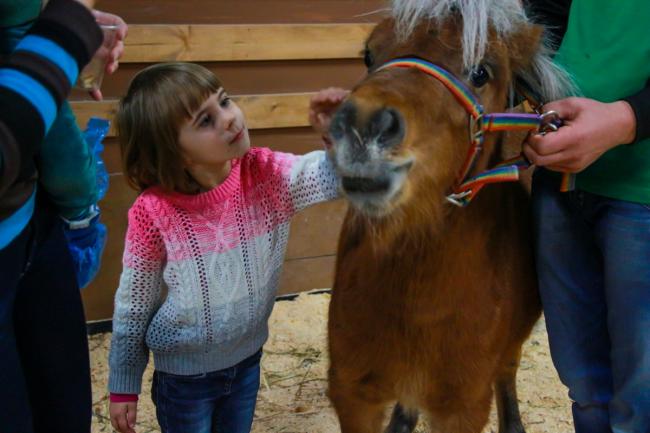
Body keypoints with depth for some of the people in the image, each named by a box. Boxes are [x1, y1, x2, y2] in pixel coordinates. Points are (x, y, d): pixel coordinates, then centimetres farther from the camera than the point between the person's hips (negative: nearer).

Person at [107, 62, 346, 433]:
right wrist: (124, 387, -2)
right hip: (183, 375, -3)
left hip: (248, 360, 3)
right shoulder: (154, 212, -22)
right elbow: (133, 306, -10)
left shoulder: (266, 175, -17)